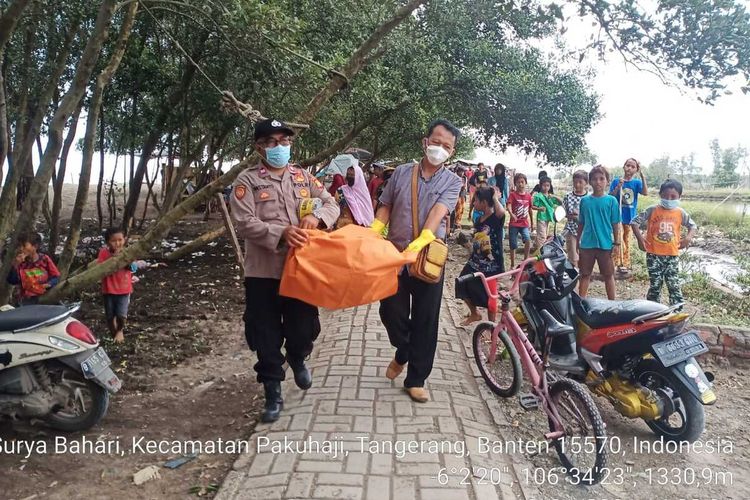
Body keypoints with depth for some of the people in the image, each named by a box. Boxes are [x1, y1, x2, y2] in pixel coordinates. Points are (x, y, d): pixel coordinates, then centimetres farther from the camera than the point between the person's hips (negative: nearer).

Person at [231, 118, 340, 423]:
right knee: (266, 335, 5)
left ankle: (297, 358, 46)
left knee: (305, 327, 10)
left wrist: (317, 217, -15)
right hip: (263, 271, -2)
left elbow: (332, 204, 9)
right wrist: (281, 232, -27)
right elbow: (244, 223, -13)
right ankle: (273, 393, 21)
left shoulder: (303, 177, 10)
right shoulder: (247, 181, -2)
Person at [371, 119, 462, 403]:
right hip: (394, 254, 2)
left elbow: (438, 212, -16)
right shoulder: (402, 172, 6)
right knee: (391, 311, 5)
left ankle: (416, 380, 20)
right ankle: (403, 353, 38)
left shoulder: (452, 181, 0)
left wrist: (418, 244, -31)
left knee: (425, 321, 5)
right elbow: (385, 208, 10)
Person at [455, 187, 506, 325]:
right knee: (462, 287, 7)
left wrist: (495, 197, -25)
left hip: (491, 265, -7)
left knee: (489, 296, 6)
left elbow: (501, 212, -37)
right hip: (475, 262, 7)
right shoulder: (478, 221, 7)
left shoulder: (496, 218, -16)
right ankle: (474, 314, 30)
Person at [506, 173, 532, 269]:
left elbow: (530, 210, 15)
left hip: (524, 224, 2)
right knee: (513, 246, 5)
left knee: (528, 240, -23)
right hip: (514, 224, -2)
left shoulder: (528, 196, 5)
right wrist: (511, 214, -41)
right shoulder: (512, 194, -5)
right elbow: (509, 206, -21)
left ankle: (525, 260, -8)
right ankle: (512, 265, 19)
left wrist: (531, 223, 20)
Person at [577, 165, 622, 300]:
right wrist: (577, 242, 9)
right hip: (587, 244, 2)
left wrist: (616, 241, -3)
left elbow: (615, 223, -1)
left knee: (608, 275, 10)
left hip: (605, 244, -2)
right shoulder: (584, 200, 2)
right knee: (585, 274, 11)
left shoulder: (611, 200, -4)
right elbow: (581, 223, 8)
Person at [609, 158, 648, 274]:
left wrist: (642, 175, -23)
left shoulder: (637, 182, -1)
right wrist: (618, 187, -22)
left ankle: (626, 262, 25)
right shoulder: (616, 181, -5)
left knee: (627, 240, 14)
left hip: (631, 217, 3)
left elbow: (645, 193, -19)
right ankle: (619, 264, 5)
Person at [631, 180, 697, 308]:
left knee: (674, 285, 3)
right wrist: (640, 238, -12)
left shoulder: (681, 213, 3)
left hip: (672, 255, 2)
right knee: (655, 285, 5)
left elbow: (693, 225, 16)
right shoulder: (652, 210, -4)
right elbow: (635, 222, -1)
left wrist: (688, 237, -4)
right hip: (654, 254, -2)